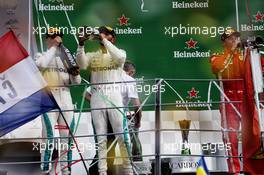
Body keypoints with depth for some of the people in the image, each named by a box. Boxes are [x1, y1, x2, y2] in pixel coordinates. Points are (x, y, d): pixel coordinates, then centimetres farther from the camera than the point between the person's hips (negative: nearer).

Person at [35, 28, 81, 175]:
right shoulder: (42, 55, 8)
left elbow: (76, 82, 13)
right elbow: (42, 64, -18)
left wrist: (76, 74, -10)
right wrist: (53, 47, -13)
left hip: (66, 99, 4)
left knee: (67, 135, 3)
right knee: (49, 135, -11)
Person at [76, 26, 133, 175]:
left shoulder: (119, 52, 9)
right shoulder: (93, 55, 14)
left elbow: (120, 57, -16)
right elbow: (82, 64, -6)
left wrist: (104, 40, -16)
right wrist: (81, 45, -18)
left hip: (114, 96, -2)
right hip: (97, 97, 2)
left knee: (122, 135, -3)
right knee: (100, 137, 3)